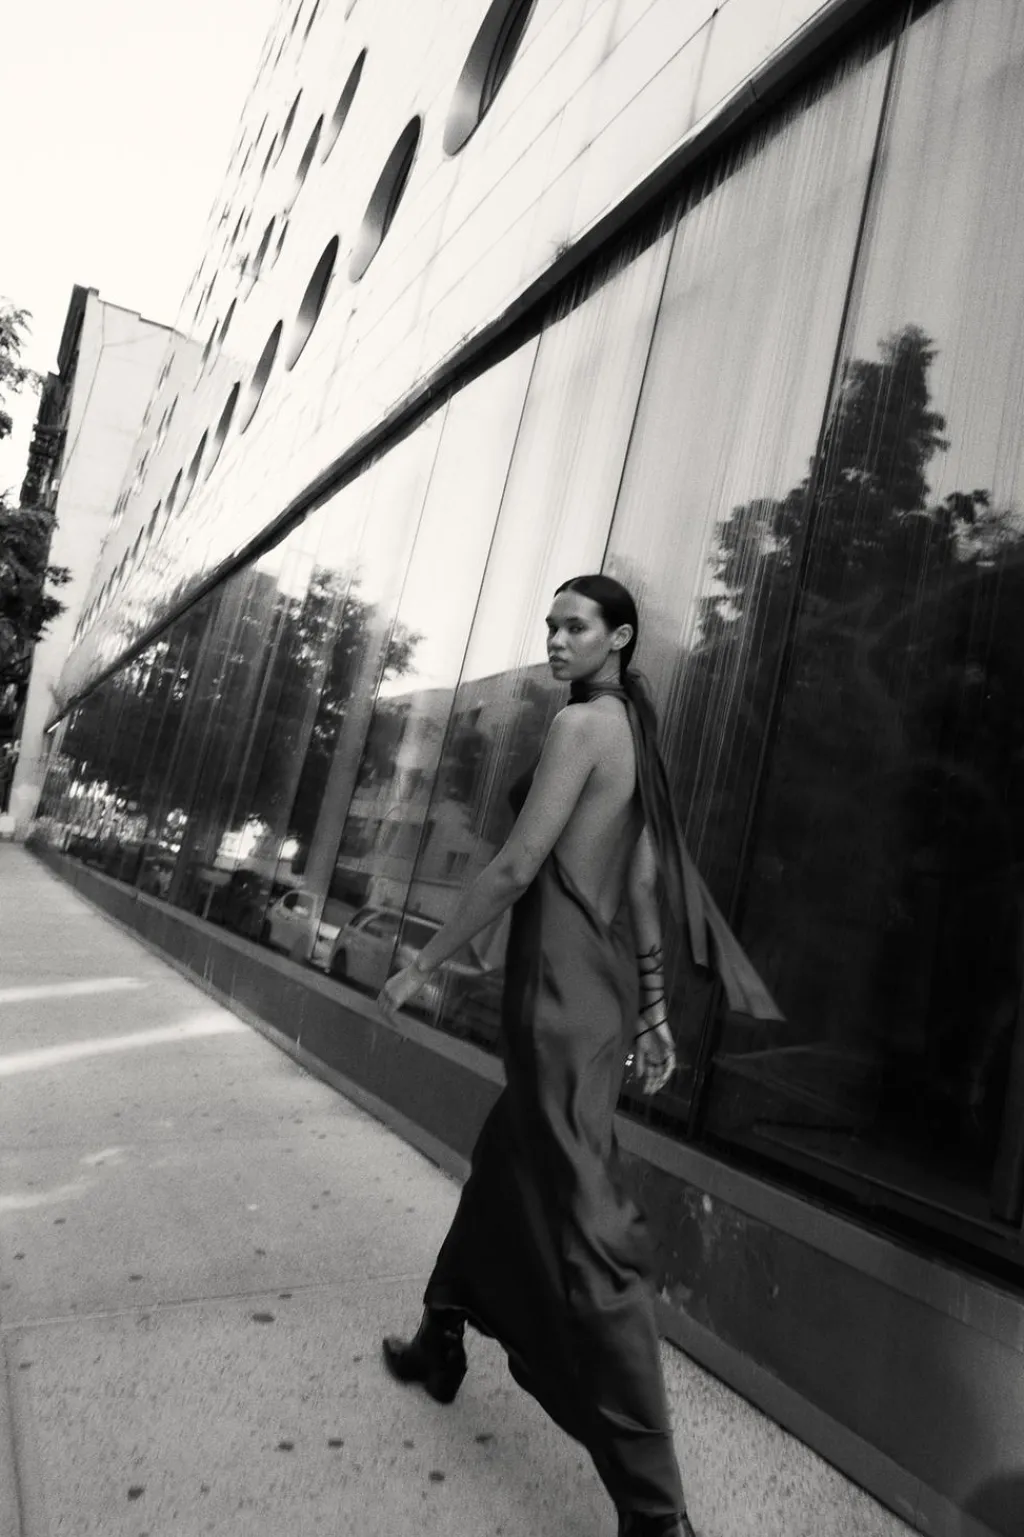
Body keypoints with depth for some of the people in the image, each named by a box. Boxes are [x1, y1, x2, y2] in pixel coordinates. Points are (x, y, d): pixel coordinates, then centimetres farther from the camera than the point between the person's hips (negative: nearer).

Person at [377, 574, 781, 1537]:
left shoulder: (581, 724, -12)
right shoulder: (634, 734, 14)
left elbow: (516, 867, -17)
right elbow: (643, 887, 14)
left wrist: (420, 966, -8)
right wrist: (652, 1010, 17)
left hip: (559, 983, -10)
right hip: (599, 980, 10)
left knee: (583, 1226, -4)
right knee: (500, 1169, 24)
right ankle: (438, 1346, 45)